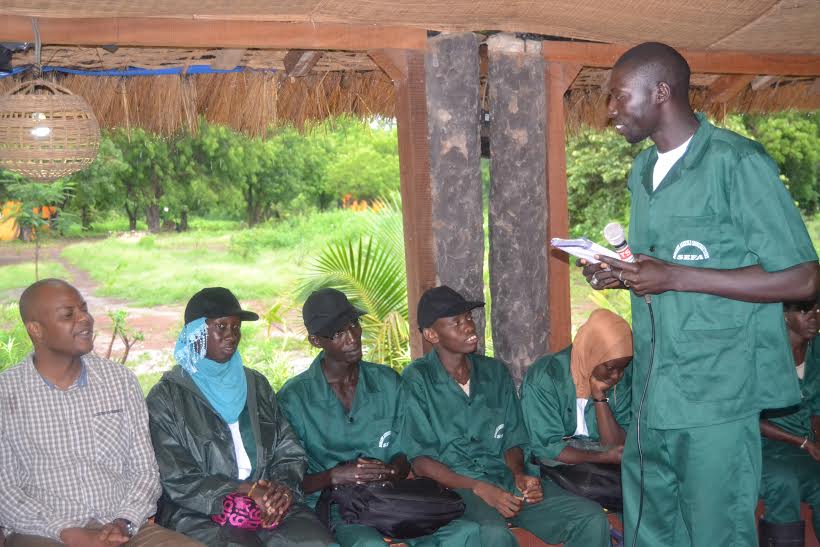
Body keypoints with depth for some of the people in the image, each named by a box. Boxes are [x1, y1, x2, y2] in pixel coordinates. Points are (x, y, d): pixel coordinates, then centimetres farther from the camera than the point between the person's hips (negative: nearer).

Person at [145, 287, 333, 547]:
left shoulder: (256, 384, 16)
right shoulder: (166, 398, 1)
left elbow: (289, 451, 13)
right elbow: (178, 480, -6)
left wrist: (284, 488, -10)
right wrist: (248, 490, -15)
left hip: (268, 503, 4)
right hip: (200, 514, -4)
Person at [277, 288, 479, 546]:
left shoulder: (387, 381, 11)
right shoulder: (293, 398, -1)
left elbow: (405, 456, 14)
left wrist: (389, 472, -8)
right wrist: (336, 476, -17)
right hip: (332, 506, -4)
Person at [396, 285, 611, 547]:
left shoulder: (496, 372, 14)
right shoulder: (417, 379, -2)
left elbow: (513, 440, 16)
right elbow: (419, 461, -7)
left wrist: (519, 474, -7)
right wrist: (479, 488, -17)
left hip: (505, 479, 5)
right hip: (453, 487, -5)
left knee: (592, 518, -16)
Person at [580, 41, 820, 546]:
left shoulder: (737, 162, -10)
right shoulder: (643, 171, 15)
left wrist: (673, 277, -19)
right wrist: (620, 275, 2)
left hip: (717, 393, -7)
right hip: (652, 390, 7)